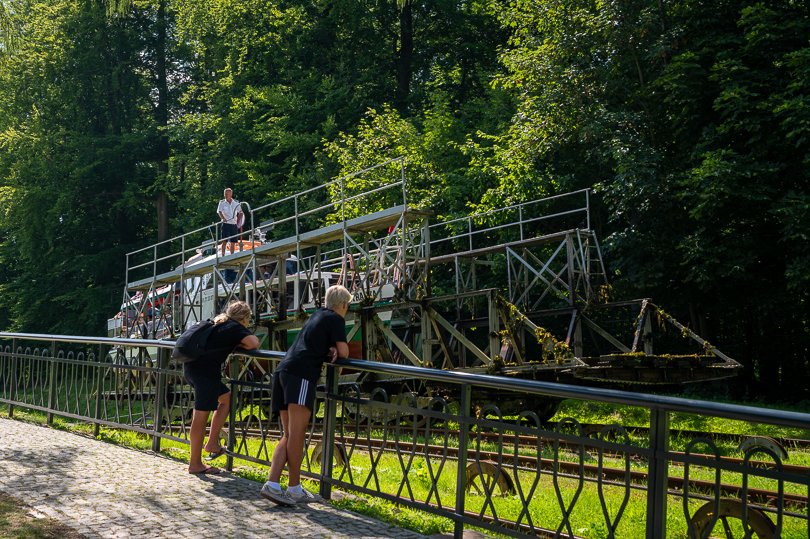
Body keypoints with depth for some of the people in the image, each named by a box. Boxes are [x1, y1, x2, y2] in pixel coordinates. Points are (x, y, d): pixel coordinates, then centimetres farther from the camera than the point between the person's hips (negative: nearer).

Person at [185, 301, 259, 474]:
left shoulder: (218, 323, 23)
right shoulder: (236, 328, -1)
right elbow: (254, 343, -15)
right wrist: (238, 344, 4)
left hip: (191, 367, 9)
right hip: (206, 370, -9)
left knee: (226, 397, 23)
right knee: (201, 416, -5)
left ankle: (212, 443, 20)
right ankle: (195, 464, -1)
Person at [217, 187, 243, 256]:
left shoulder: (236, 203, 7)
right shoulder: (222, 202, 1)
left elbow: (240, 213, 15)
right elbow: (219, 212, -11)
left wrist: (238, 222, 7)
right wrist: (223, 218, -30)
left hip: (234, 225, 3)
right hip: (226, 224, -3)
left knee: (232, 242, 7)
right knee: (224, 241, -9)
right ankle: (223, 255, -7)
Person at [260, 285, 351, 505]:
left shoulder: (318, 315, 29)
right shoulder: (335, 319, 6)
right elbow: (344, 352, 1)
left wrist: (330, 350, 15)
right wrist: (336, 351, 23)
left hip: (282, 371, 8)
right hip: (300, 374, -8)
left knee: (289, 435, 6)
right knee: (297, 433, -9)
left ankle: (272, 484, -6)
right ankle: (294, 489, -10)